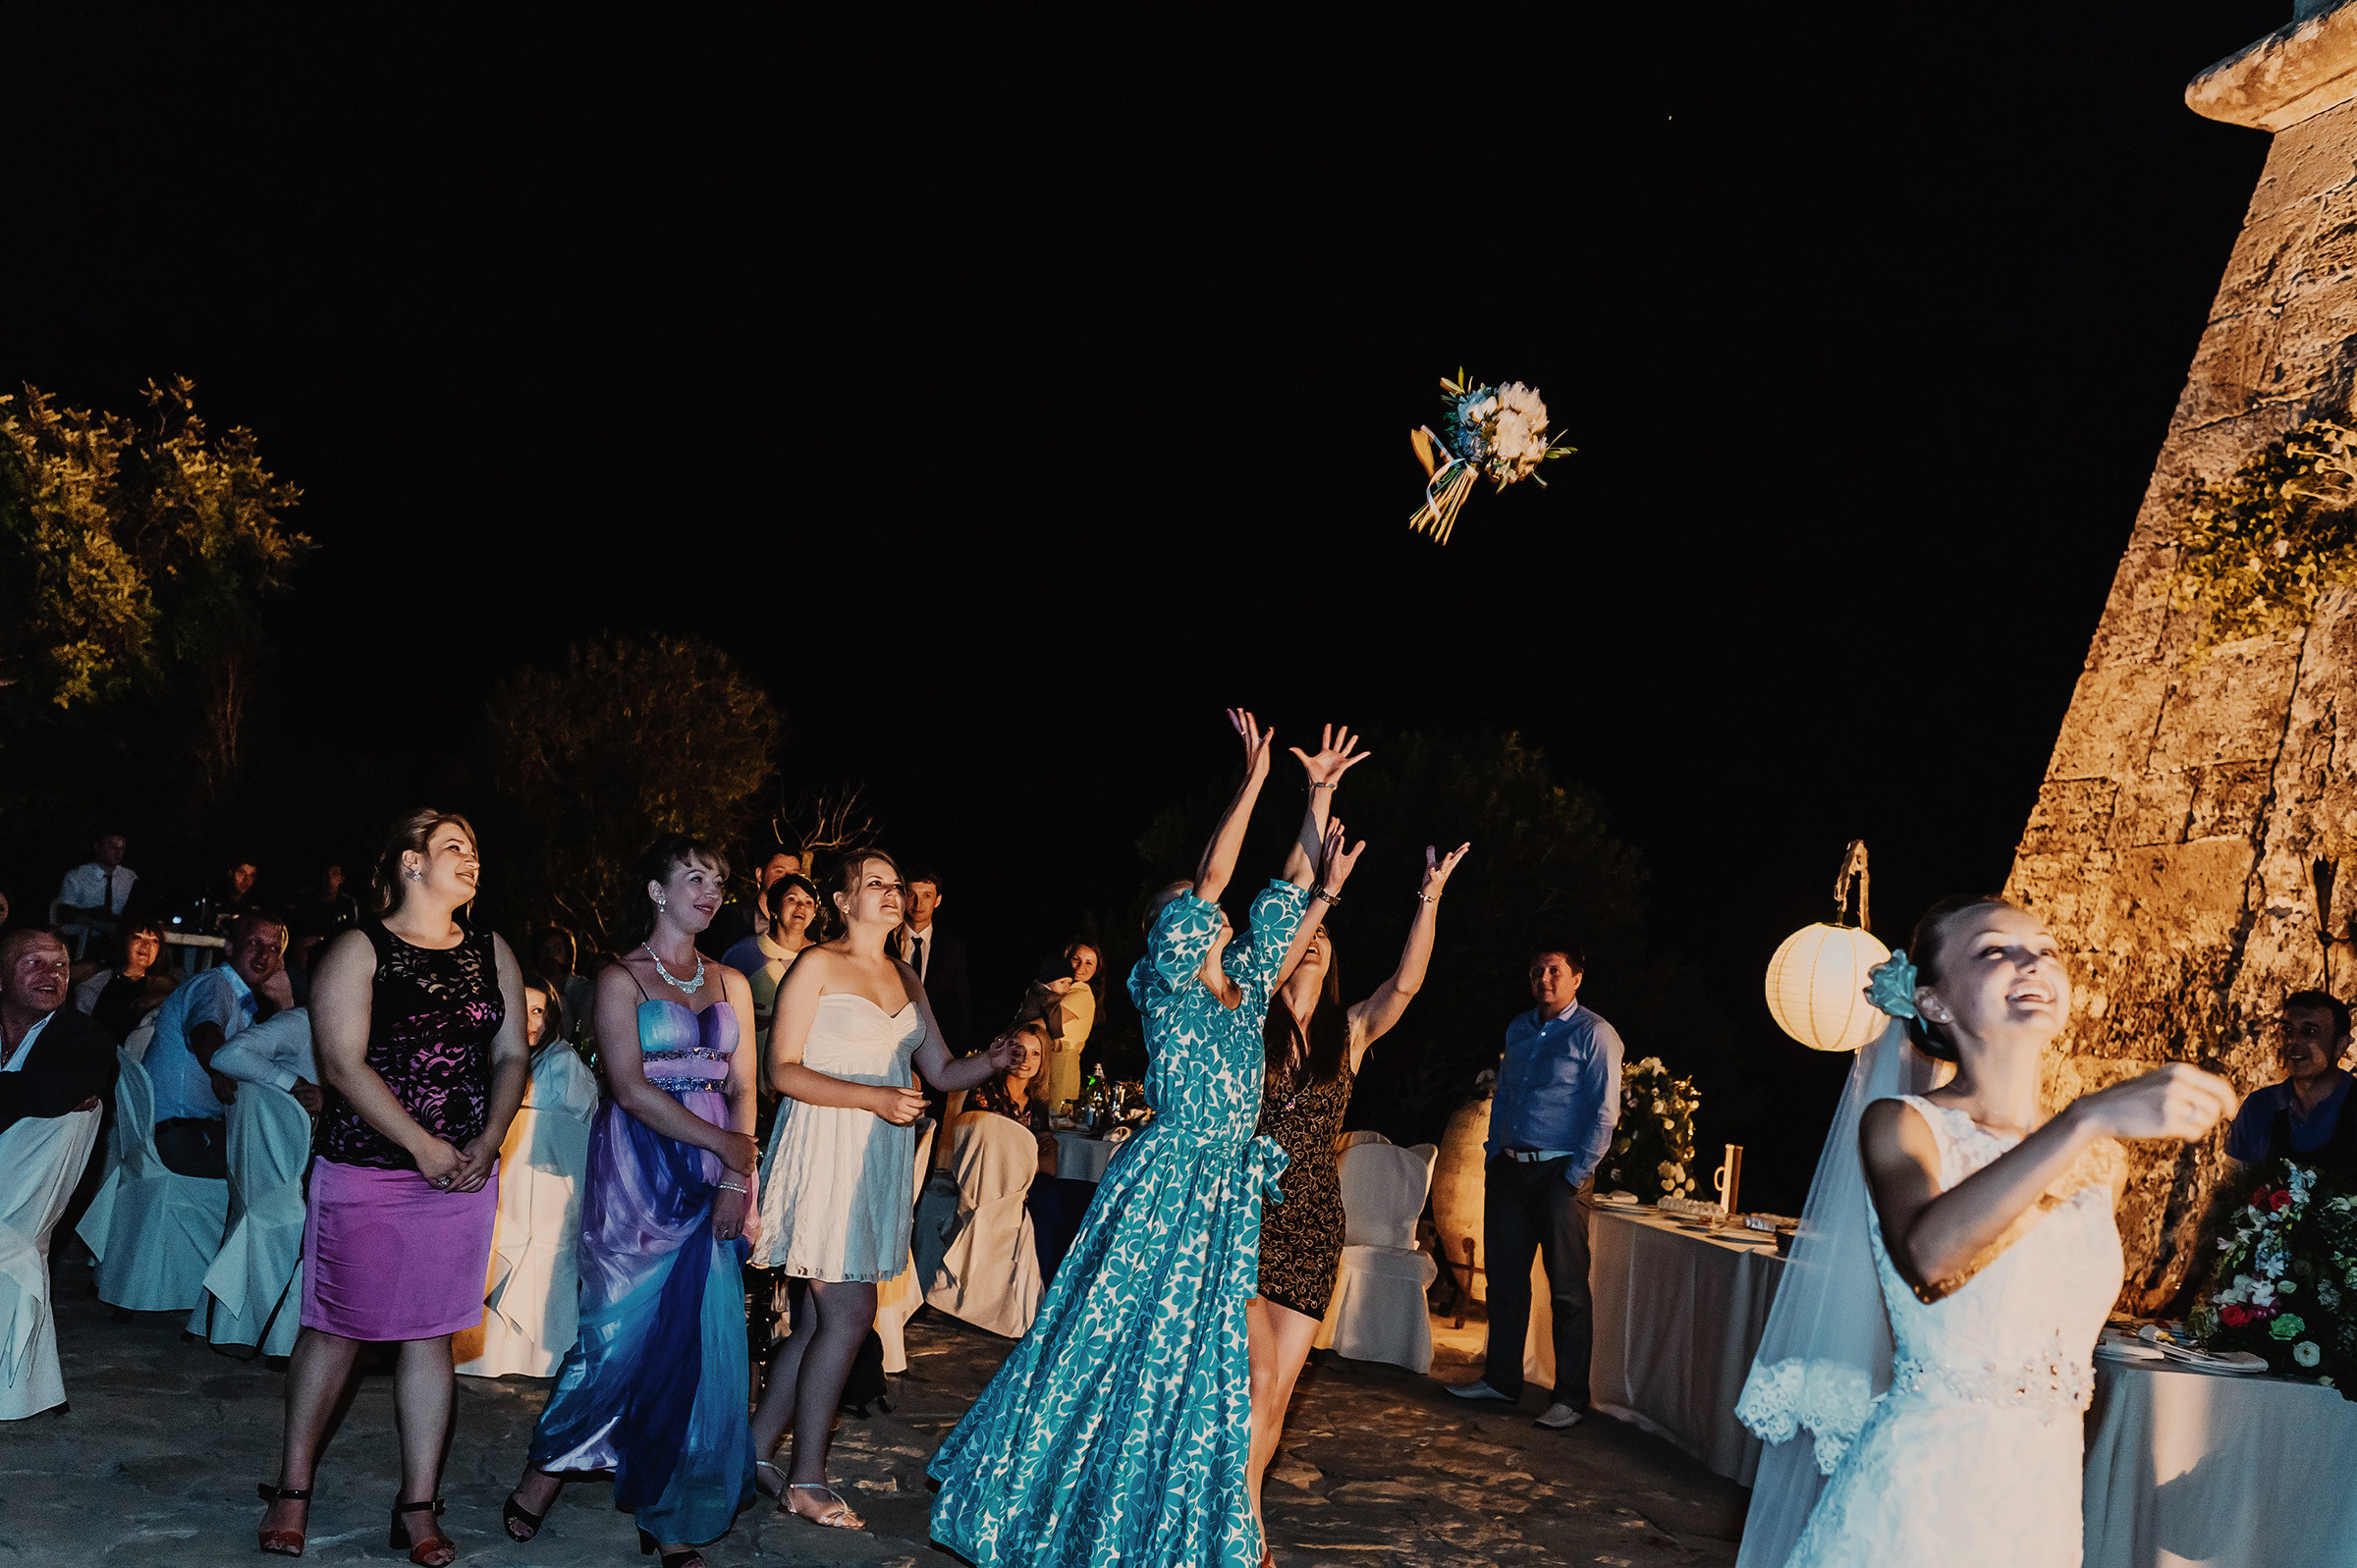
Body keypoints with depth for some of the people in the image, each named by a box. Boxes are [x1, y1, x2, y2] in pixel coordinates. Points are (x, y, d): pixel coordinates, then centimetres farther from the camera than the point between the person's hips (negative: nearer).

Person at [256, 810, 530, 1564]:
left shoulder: (493, 955, 10)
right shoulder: (360, 950, -5)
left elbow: (511, 1056, 9)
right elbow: (343, 1063, -12)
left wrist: (486, 1145, -6)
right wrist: (422, 1146, -15)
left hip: (462, 1172, 4)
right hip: (365, 1169, -4)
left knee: (431, 1332, 8)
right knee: (336, 1326, 5)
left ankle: (418, 1504, 15)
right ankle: (292, 1487, 23)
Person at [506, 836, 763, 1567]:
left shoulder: (731, 983, 14)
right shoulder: (621, 978, 0)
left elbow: (743, 1091, 9)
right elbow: (631, 1088, -10)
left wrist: (736, 1180, -5)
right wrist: (727, 1144, -12)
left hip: (713, 1180, 4)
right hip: (638, 1171, -4)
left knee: (702, 1342, 0)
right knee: (624, 1330, -5)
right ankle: (541, 1477, 17)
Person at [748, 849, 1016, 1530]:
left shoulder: (907, 979, 16)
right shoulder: (817, 965, -4)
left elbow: (942, 1073, 17)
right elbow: (783, 1070, -9)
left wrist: (993, 1062, -4)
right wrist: (873, 1096, -19)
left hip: (880, 1159, 7)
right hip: (825, 1149, -7)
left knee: (817, 1318, 8)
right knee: (849, 1314, -9)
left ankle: (757, 1454, 19)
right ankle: (806, 1480, 1)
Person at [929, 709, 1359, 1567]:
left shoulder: (1245, 987, 13)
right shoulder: (1168, 984, -4)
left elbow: (1291, 886, 16)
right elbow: (1209, 876, -12)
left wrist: (1319, 794, 14)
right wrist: (1254, 780, -10)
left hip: (1225, 1192, 7)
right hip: (1164, 1182, -7)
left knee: (1198, 1356, 9)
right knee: (1125, 1337, -1)